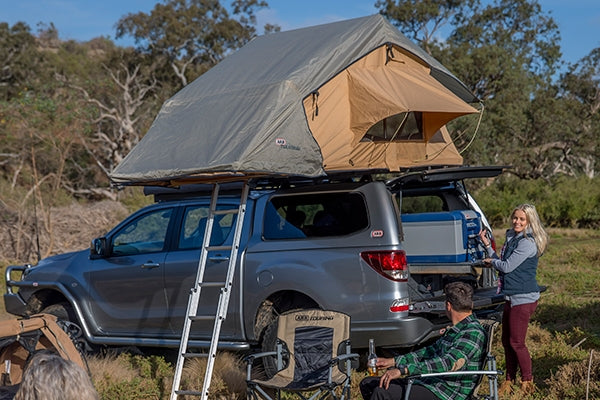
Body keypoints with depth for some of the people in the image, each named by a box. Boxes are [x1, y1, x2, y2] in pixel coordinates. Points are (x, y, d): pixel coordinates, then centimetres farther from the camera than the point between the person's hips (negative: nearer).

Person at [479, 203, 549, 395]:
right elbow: (501, 264, 16)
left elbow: (506, 266, -16)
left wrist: (491, 261, 3)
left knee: (516, 343, -4)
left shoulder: (528, 242, -15)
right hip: (511, 297, 9)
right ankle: (509, 381, 22)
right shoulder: (512, 238, 13)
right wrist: (487, 245, 10)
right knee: (507, 341, 13)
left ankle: (527, 383, 10)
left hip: (524, 298, -9)